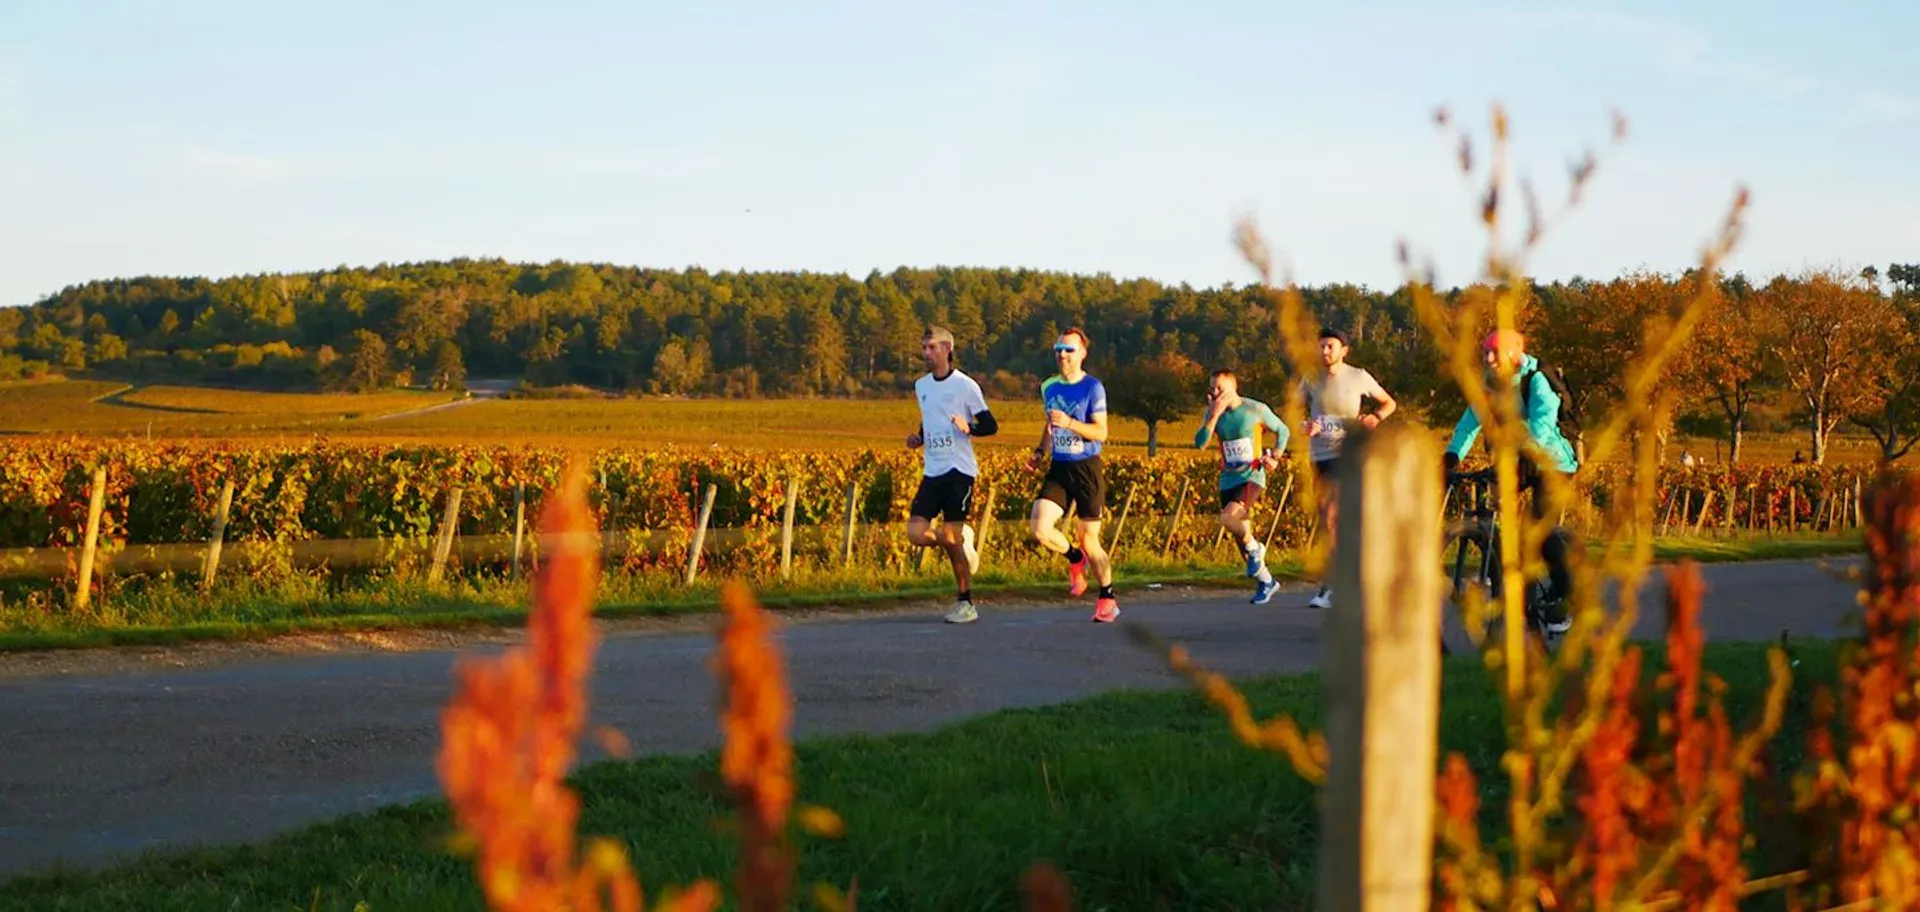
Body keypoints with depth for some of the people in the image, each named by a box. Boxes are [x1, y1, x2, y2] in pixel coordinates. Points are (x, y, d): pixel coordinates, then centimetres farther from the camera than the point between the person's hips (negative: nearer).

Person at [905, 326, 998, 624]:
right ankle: (963, 539, 19)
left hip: (959, 469, -6)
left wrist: (968, 428, -24)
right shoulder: (921, 386, 13)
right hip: (931, 471, 6)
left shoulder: (965, 385, -6)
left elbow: (990, 426, -4)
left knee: (951, 536, -10)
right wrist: (918, 438, 8)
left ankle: (965, 603, 1)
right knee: (916, 533, -9)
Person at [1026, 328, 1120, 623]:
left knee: (1090, 540, 0)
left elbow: (1101, 432, -13)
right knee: (1040, 530, -14)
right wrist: (1040, 452, 10)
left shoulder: (1092, 387, -8)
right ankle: (1075, 560, 16)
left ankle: (1107, 599, 17)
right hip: (1058, 469, 5)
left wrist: (1069, 423, -26)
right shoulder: (1049, 387, 9)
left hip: (1087, 469, -5)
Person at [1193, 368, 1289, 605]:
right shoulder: (1213, 412, 2)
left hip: (1252, 475, -5)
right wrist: (1215, 414, -17)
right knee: (1240, 533, 7)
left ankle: (1255, 548, -3)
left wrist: (1274, 457, -3)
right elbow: (1199, 443, -12)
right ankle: (1266, 581, 24)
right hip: (1228, 478, 5)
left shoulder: (1256, 409, -6)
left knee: (1229, 518, -30)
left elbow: (1283, 431, 9)